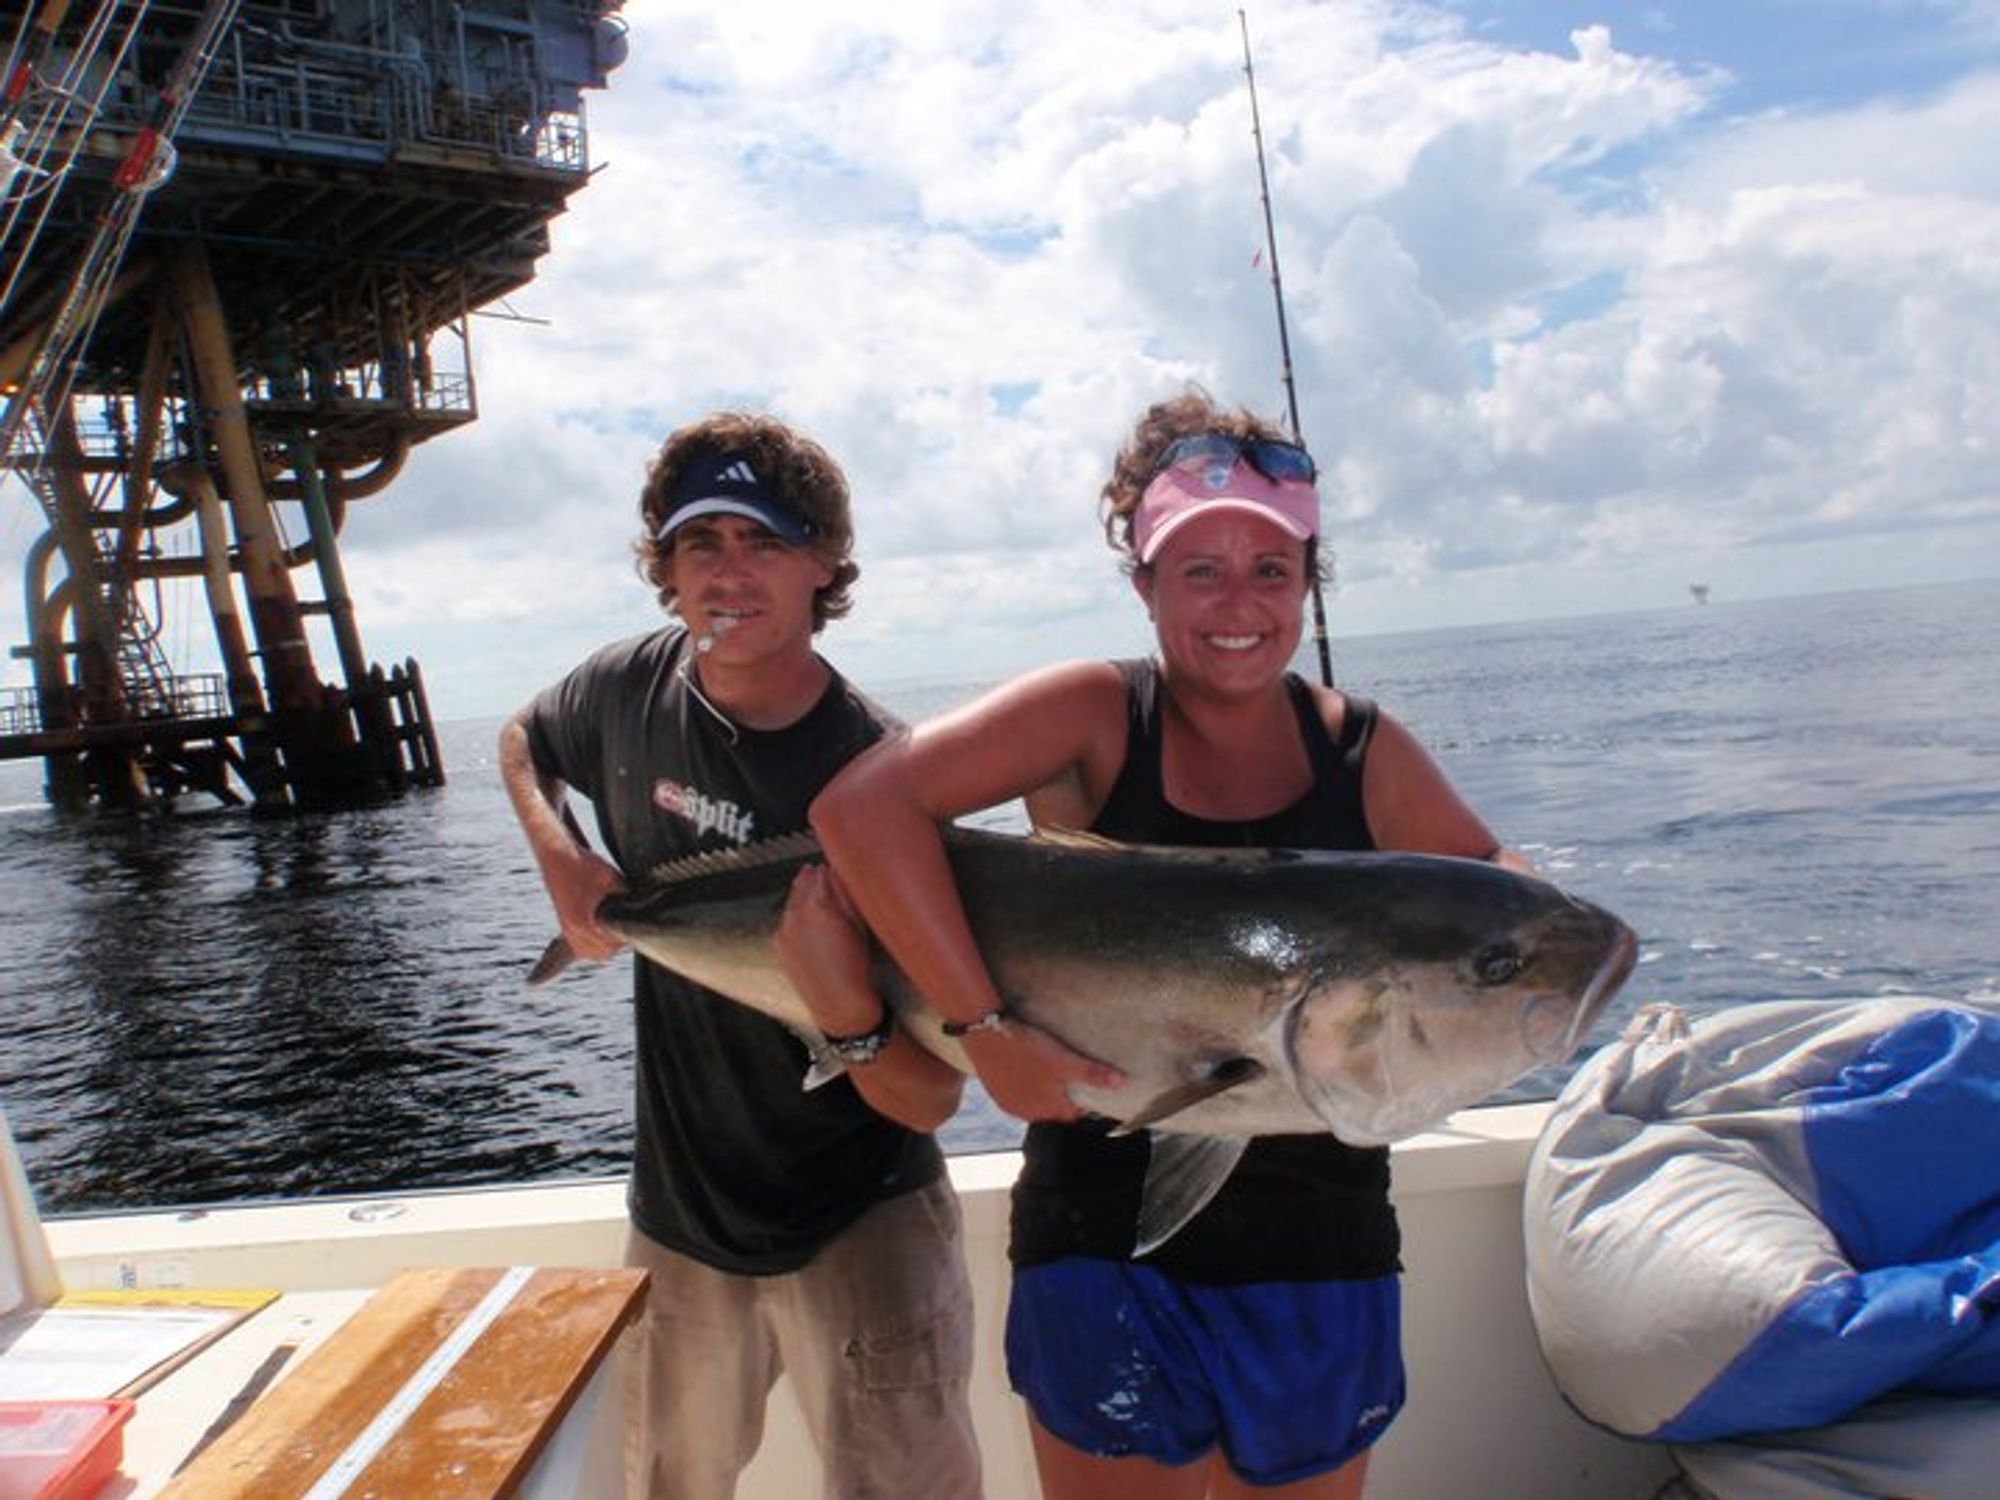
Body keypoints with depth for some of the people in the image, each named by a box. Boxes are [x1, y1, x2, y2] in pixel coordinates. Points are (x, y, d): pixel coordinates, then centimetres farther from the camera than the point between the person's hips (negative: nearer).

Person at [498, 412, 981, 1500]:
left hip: (858, 1220, -4)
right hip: (675, 1213, 5)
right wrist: (562, 863, -2)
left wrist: (847, 1011, -42)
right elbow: (522, 743, 18)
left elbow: (932, 1103, -21)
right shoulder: (634, 689, -9)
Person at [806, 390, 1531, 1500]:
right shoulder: (1099, 717, -11)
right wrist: (986, 1029, -26)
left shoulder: (1366, 753, -1)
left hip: (1320, 1246, 4)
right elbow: (862, 802, -22)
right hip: (1110, 1239, -3)